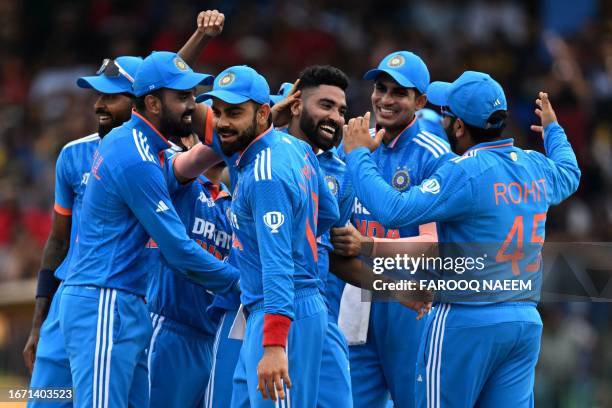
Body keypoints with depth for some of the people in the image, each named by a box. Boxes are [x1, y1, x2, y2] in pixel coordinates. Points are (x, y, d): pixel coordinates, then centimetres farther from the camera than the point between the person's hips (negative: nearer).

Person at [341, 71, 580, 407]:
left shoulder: (466, 171, -16)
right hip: (527, 322, 7)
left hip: (467, 320, -7)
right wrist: (553, 129, 52)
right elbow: (570, 174, 33)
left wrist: (358, 154, -13)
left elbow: (395, 210, -25)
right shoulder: (538, 167, 8)